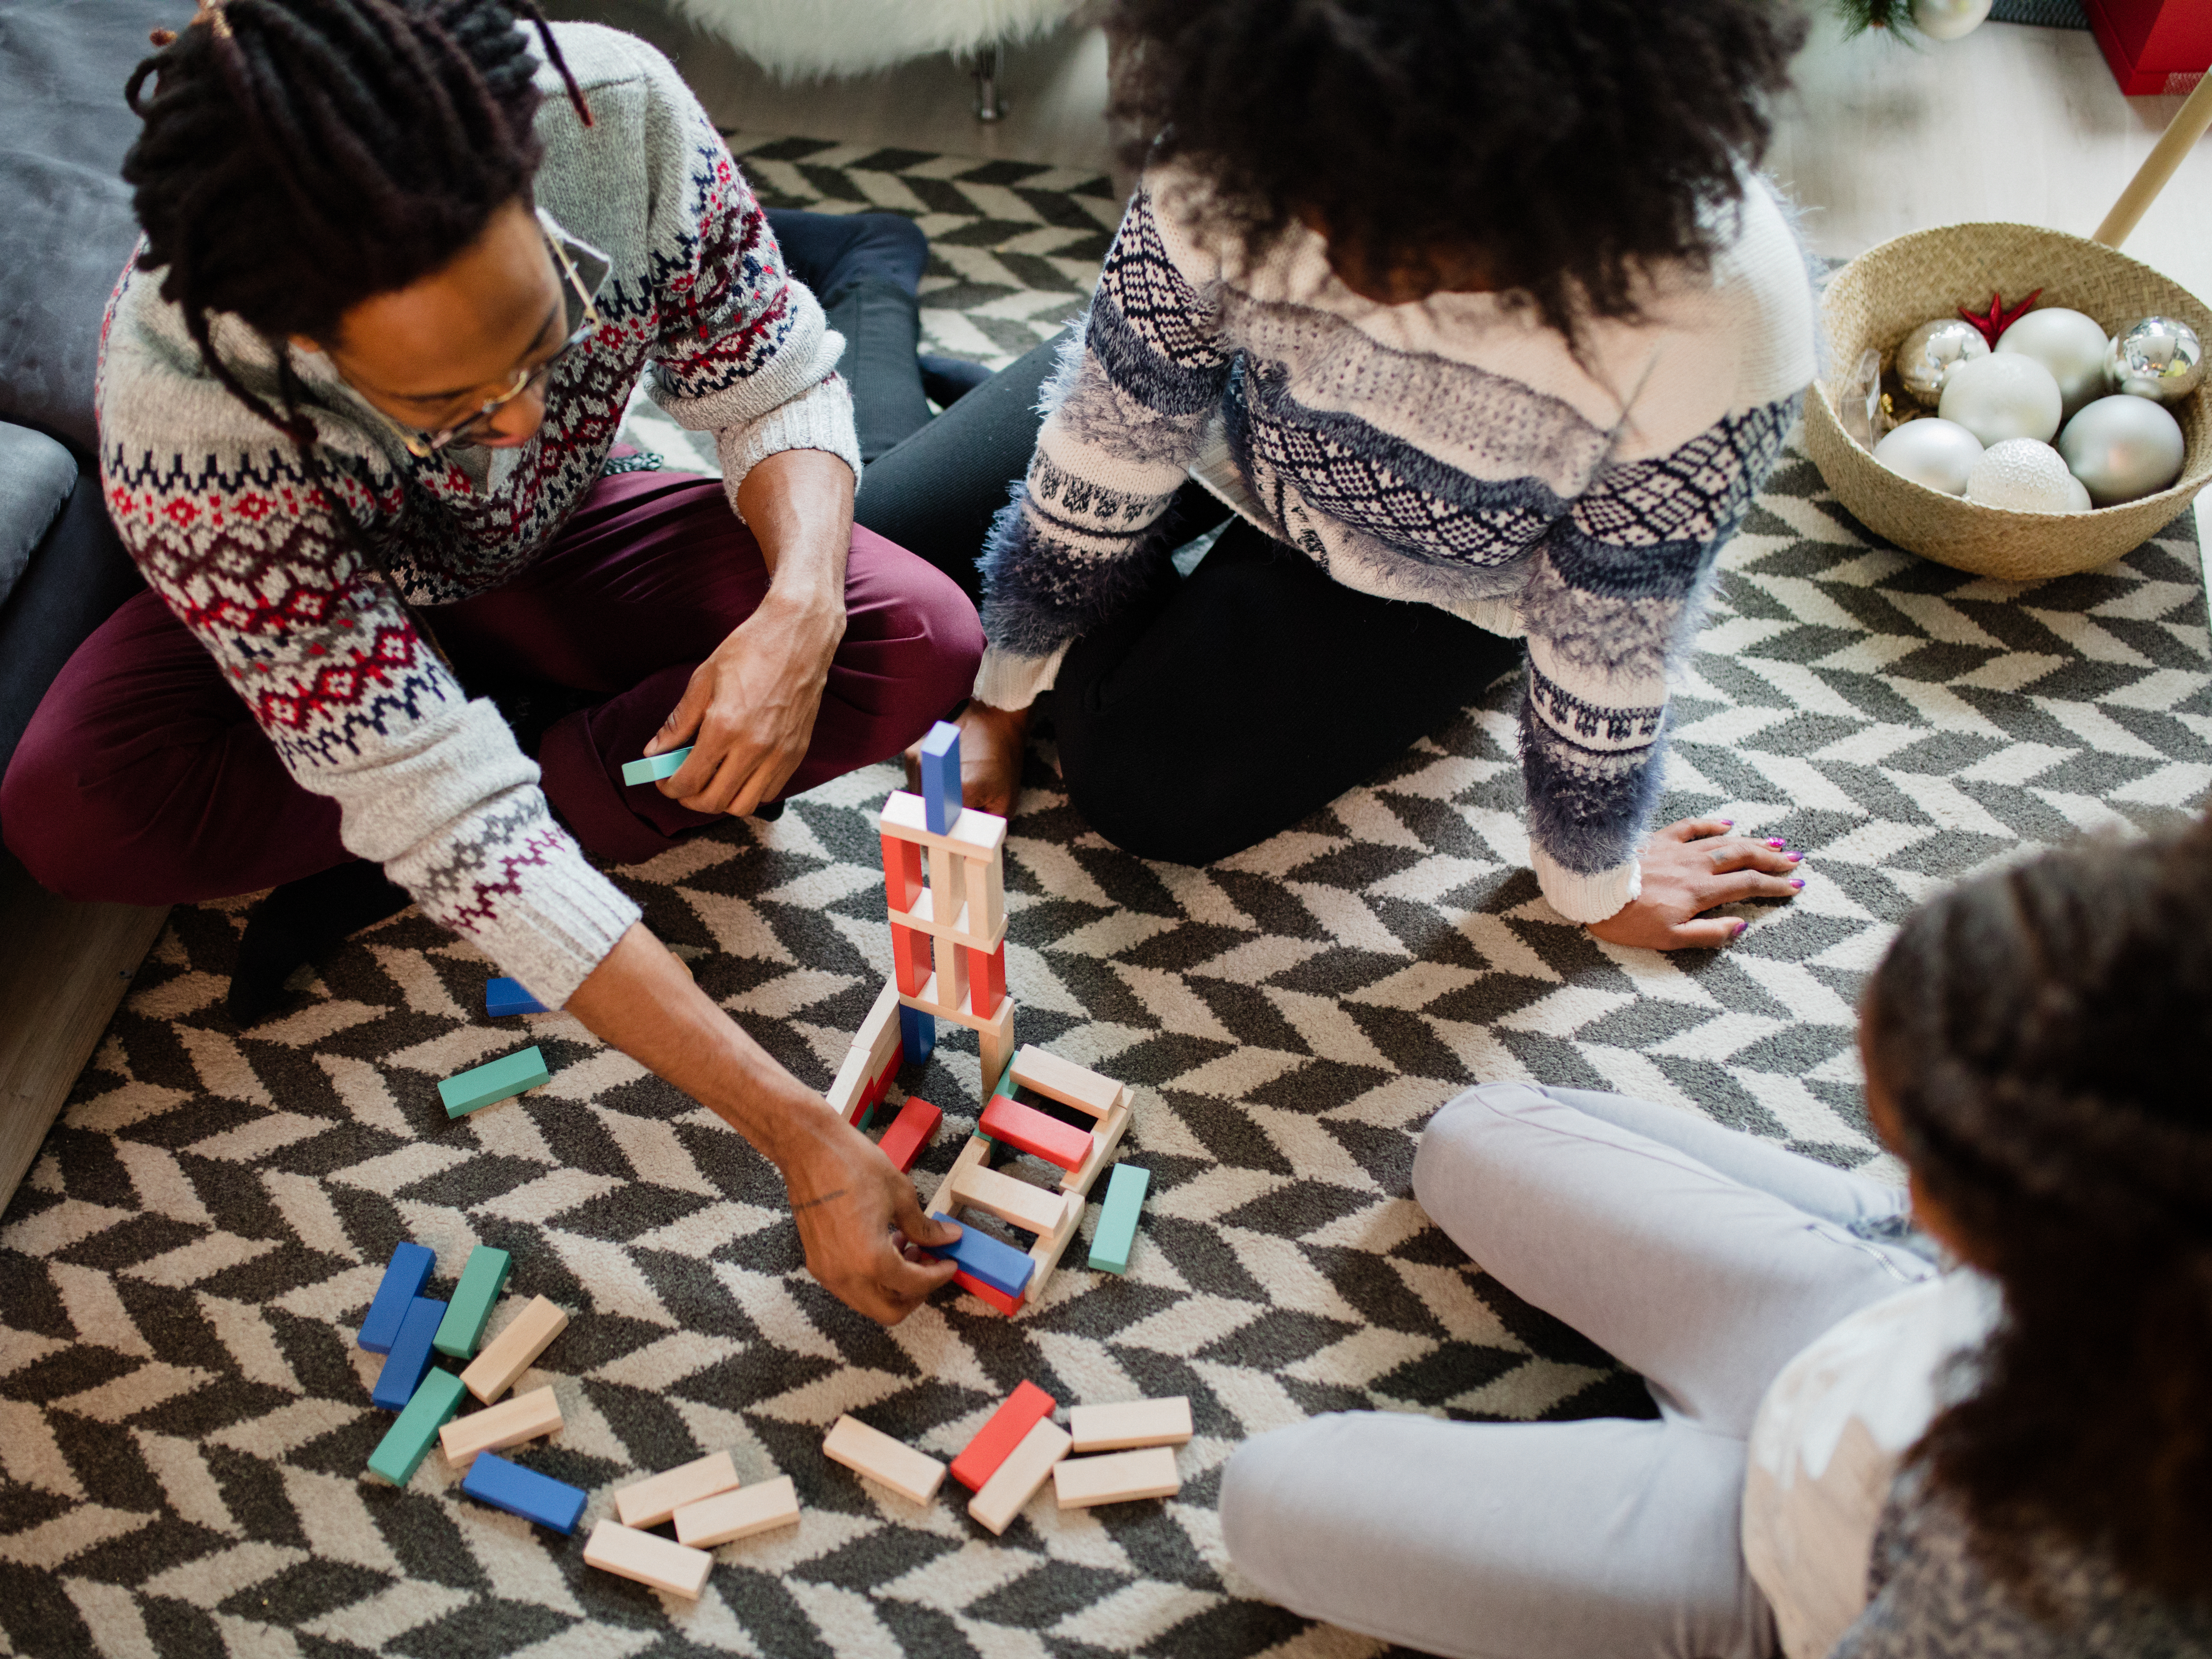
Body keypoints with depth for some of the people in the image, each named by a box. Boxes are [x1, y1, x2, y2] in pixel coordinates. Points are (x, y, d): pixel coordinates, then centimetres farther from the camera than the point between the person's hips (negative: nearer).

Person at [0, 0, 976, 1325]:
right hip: (311, 615, -2)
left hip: (559, 538, 3)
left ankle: (369, 888, -14)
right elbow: (444, 816, -40)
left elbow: (778, 382, -17)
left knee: (923, 645, -22)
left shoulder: (618, 111, -34)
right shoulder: (182, 419, -39)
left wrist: (799, 612, -40)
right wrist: (802, 1139, -43)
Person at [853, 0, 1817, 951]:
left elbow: (1608, 655, -26)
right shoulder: (1240, 163, -35)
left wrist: (1592, 884, -10)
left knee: (1144, 782, -14)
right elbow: (1108, 453, -21)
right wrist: (1000, 704, -10)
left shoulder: (1712, 317, -40)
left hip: (1444, 580, -1)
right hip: (1236, 430, 2)